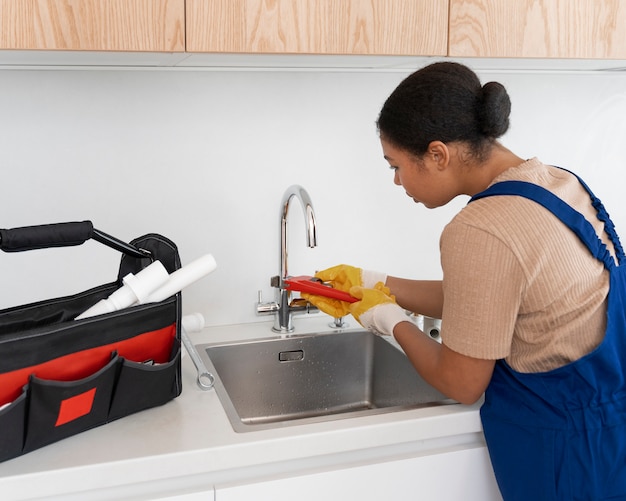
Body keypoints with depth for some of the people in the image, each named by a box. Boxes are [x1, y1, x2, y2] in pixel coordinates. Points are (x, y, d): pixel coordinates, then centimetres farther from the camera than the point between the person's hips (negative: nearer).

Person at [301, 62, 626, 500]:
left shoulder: (480, 233, -27)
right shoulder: (559, 181, -1)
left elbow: (461, 384, -15)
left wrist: (392, 320, 0)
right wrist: (379, 284, 12)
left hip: (567, 457, -8)